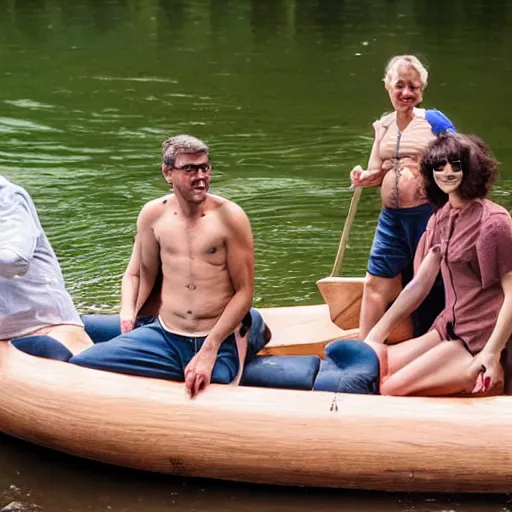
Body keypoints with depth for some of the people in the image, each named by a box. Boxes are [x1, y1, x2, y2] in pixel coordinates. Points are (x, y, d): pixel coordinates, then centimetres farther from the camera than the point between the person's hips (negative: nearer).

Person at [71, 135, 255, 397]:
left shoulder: (229, 217, -6)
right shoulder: (154, 214, 4)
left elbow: (244, 292, -5)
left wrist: (209, 351, -13)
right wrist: (128, 312, -7)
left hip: (218, 343, -3)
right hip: (163, 337, 3)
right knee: (80, 366, -15)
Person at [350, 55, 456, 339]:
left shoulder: (434, 121, -6)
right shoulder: (383, 125, 10)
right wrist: (364, 177, -4)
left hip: (428, 215, -5)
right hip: (391, 218, 5)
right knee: (376, 283, 5)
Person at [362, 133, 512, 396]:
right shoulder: (441, 218, 11)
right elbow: (419, 284, 12)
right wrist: (377, 334, 7)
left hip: (479, 342, -8)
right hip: (448, 329, 8)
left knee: (392, 389, -19)